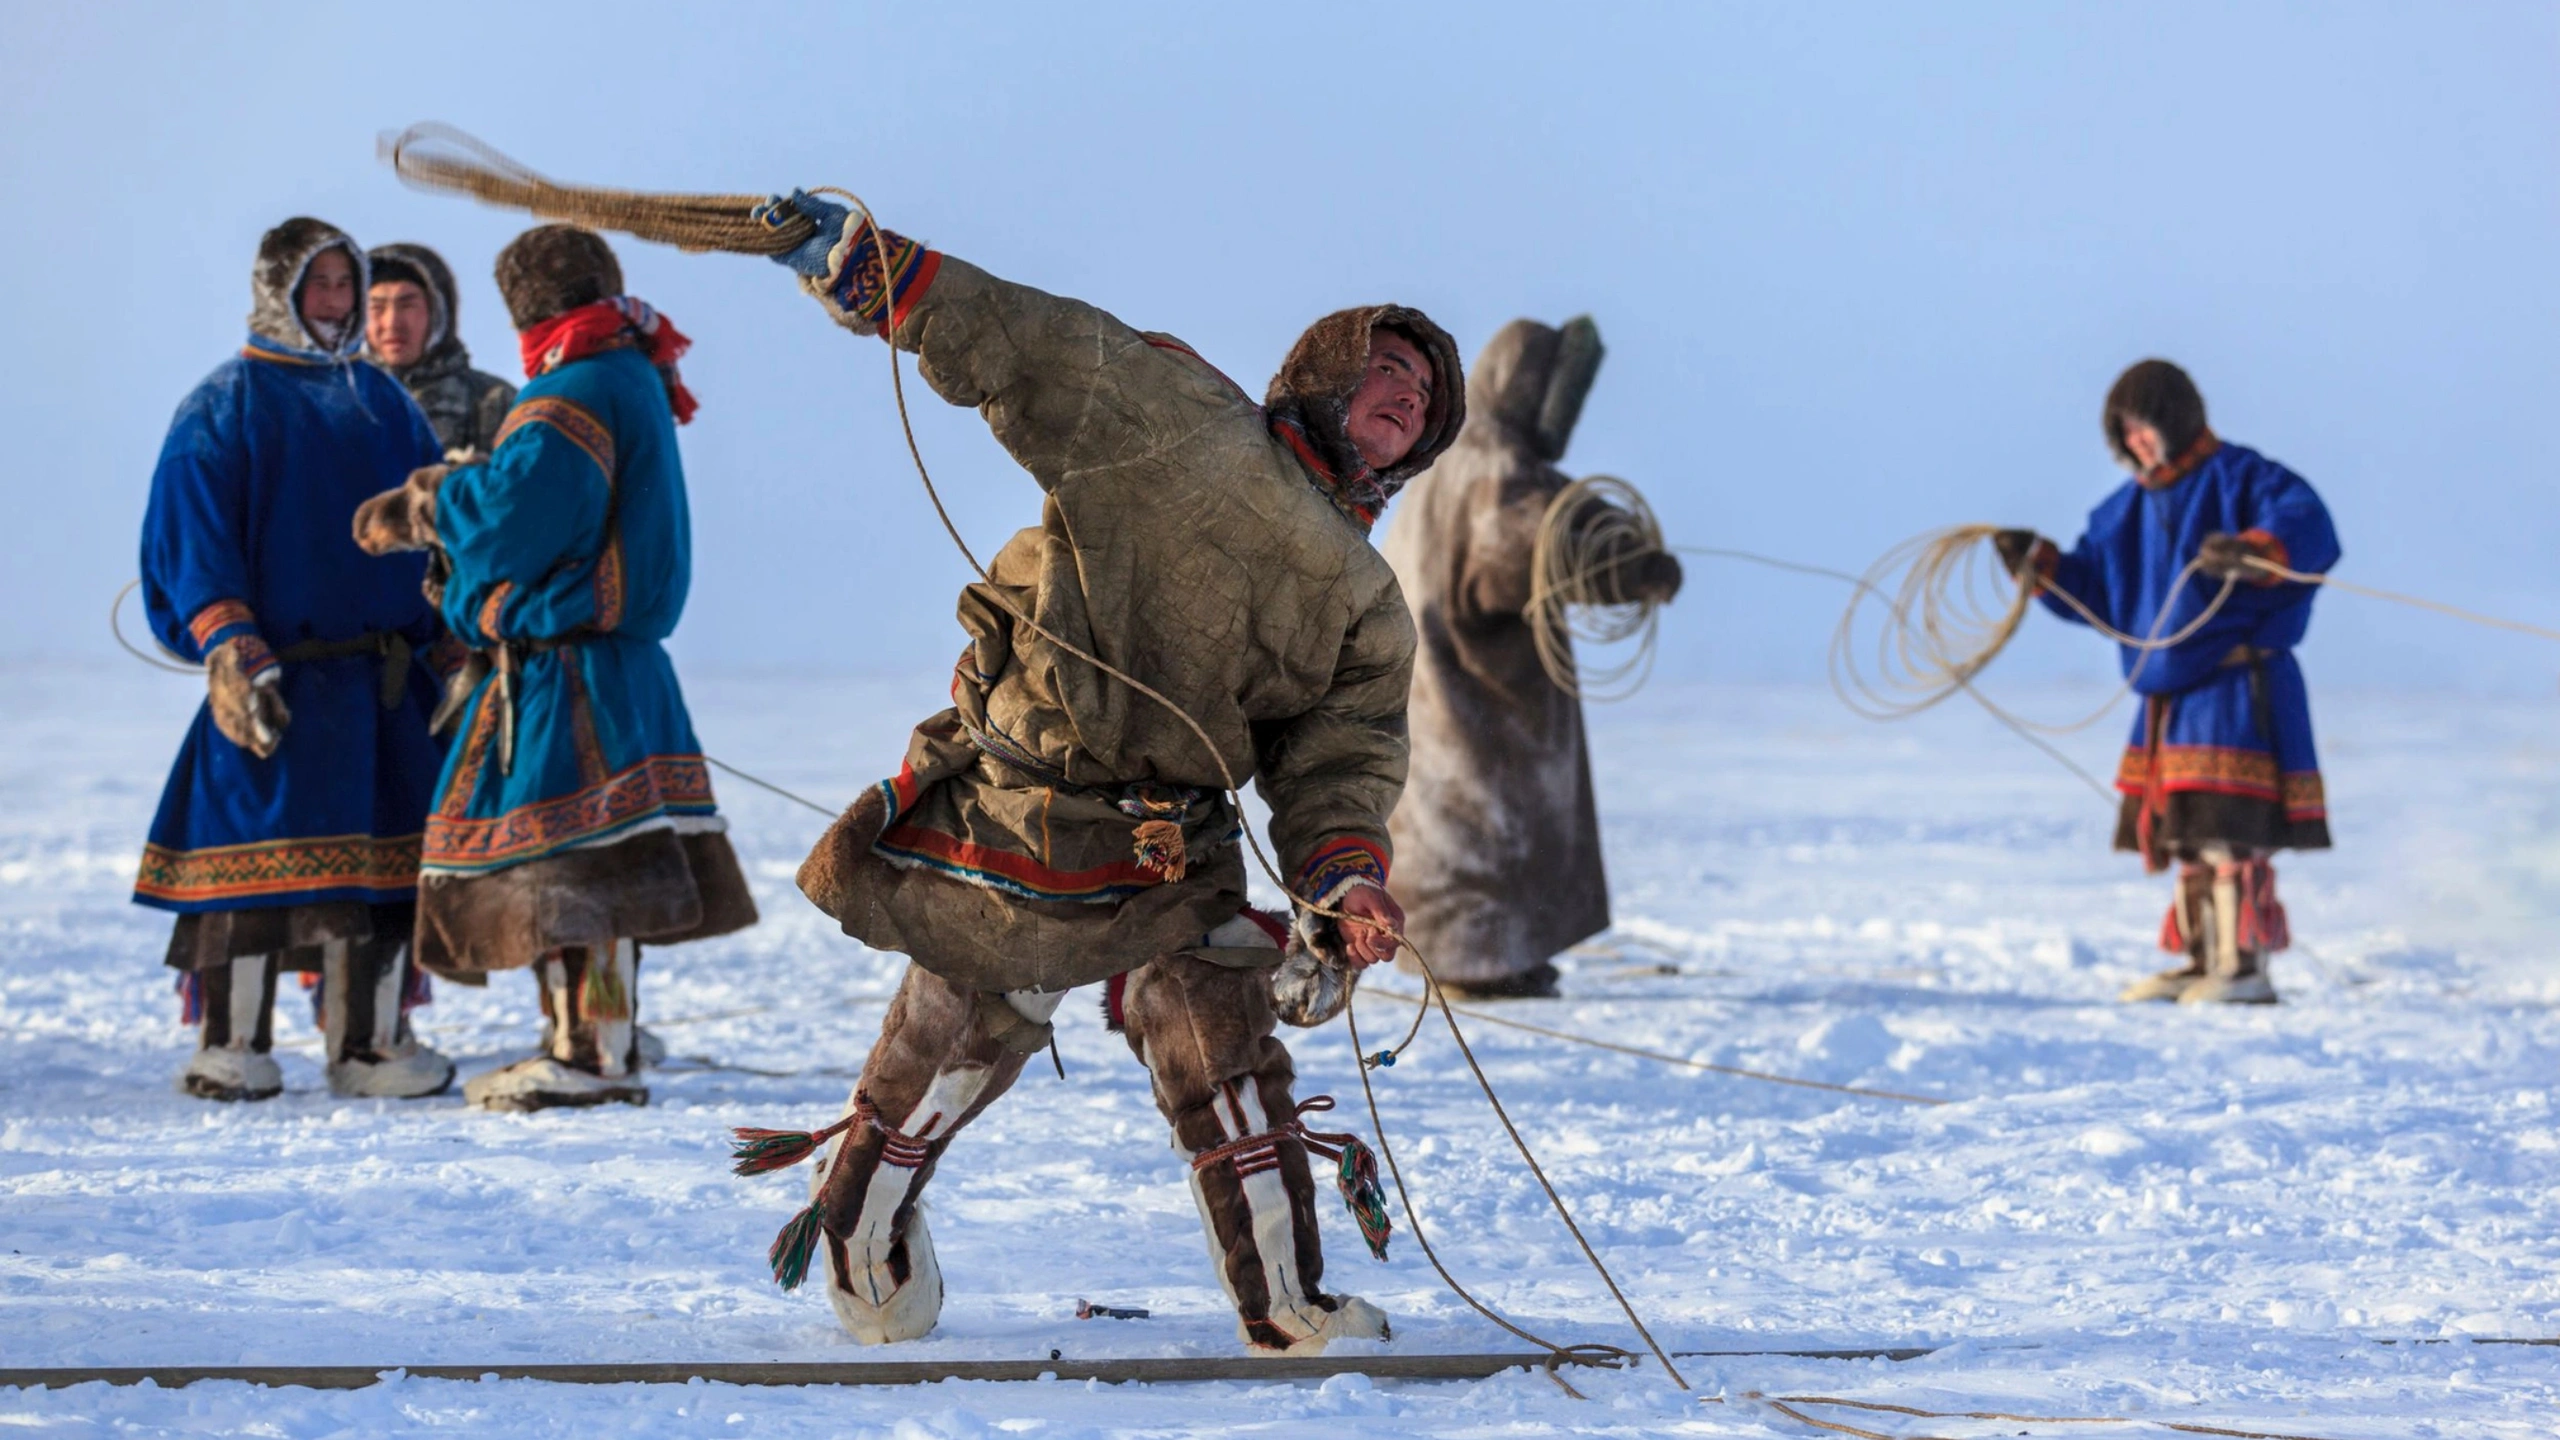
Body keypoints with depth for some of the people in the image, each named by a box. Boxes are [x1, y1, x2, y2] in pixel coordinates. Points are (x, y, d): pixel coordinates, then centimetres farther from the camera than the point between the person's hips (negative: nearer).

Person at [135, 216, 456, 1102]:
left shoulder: (383, 404, 17)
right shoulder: (225, 406, 0)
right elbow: (193, 535, -7)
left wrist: (442, 644, 11)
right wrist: (228, 647, -17)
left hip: (382, 678, 5)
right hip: (274, 668, -5)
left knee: (382, 857, 4)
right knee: (253, 858, -7)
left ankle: (369, 1042, 11)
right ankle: (230, 1046, -1)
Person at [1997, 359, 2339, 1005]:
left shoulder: (2243, 480, -8)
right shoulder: (2130, 510, 17)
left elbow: (2309, 530, -25)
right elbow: (2095, 588, 25)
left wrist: (2254, 552, -44)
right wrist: (2042, 565, 7)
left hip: (2239, 688, -9)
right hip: (2168, 697, 9)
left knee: (2231, 832, -14)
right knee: (2184, 835, 12)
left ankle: (2244, 965, -12)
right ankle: (2201, 961, 20)